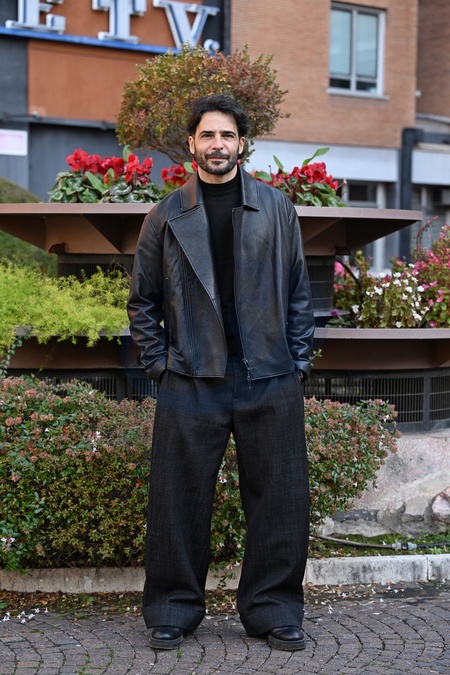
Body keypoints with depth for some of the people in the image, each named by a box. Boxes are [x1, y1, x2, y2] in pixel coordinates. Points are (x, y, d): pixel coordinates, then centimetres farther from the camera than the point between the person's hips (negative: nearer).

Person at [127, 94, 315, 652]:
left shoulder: (277, 208, 9)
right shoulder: (167, 216, 7)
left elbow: (298, 292, 10)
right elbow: (142, 300, 10)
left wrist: (297, 364, 4)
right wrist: (158, 364, 2)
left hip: (270, 381, 1)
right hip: (191, 381, 0)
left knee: (279, 500, 3)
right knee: (178, 500, 2)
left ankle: (273, 611, 17)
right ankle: (173, 611, 17)